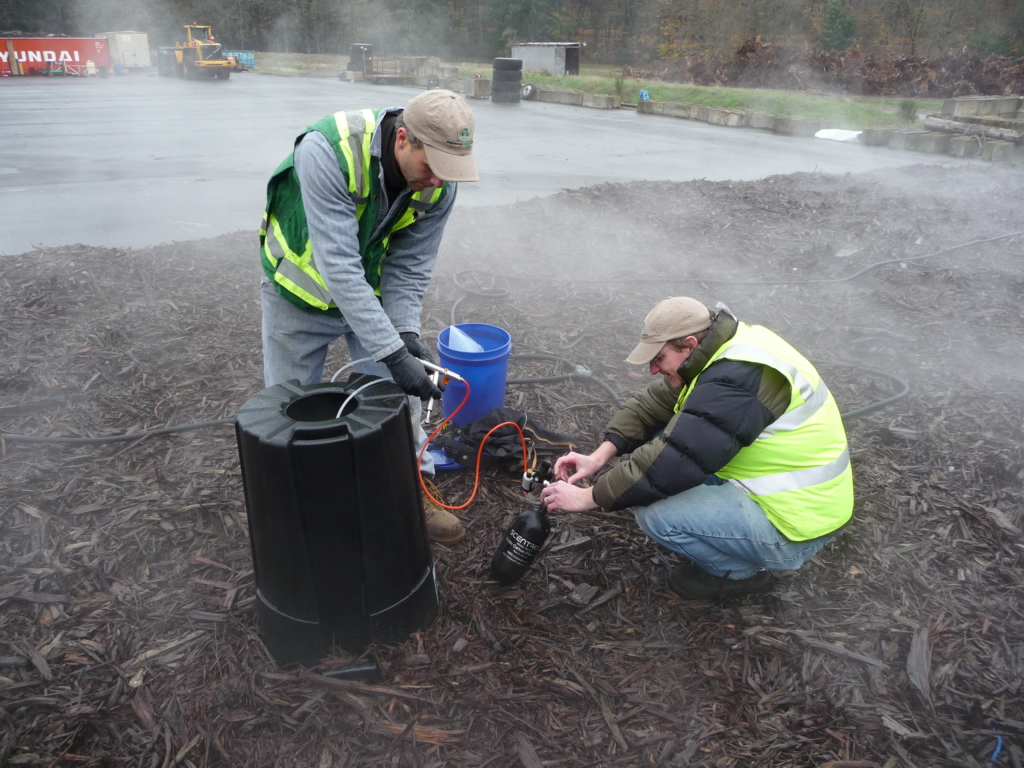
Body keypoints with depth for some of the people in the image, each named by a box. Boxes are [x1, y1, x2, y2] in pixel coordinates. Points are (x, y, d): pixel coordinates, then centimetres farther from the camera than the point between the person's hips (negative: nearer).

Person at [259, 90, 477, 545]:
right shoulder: (327, 150, -37)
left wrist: (406, 332, -29)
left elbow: (410, 267, -13)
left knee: (399, 392, 4)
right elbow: (338, 266, -42)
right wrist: (392, 353, -45)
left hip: (372, 288, 3)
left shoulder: (440, 182, -21)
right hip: (302, 287, -3)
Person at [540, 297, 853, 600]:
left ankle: (742, 570, 3)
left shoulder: (736, 380, -29)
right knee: (660, 438, 7)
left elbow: (673, 463, -32)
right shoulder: (723, 350, 1)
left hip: (794, 530, -9)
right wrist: (600, 456, -8)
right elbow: (652, 404, 4)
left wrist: (588, 497, -22)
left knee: (655, 513, -23)